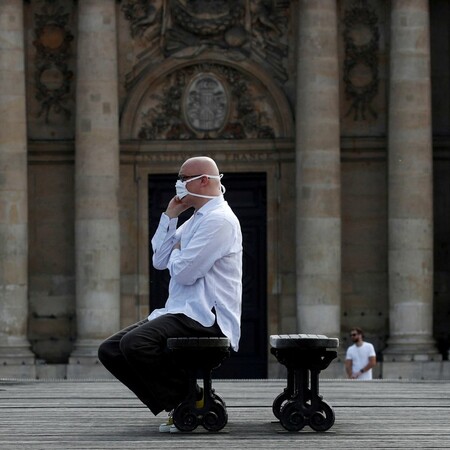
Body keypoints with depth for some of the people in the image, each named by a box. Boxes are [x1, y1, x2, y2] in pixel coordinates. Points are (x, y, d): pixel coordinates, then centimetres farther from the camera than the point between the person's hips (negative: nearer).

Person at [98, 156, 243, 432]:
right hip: (183, 313, 10)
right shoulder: (195, 220, 21)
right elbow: (160, 261, 17)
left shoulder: (219, 220, -12)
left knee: (134, 343, -31)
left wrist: (177, 252, 4)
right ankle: (171, 405, 0)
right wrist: (170, 216, 11)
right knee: (110, 351, -1)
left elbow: (183, 272, -19)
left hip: (206, 317, -10)